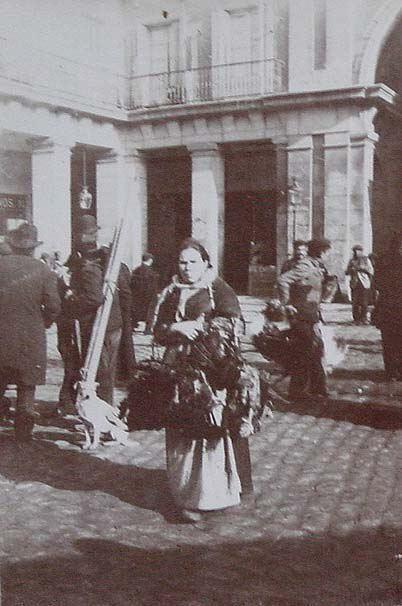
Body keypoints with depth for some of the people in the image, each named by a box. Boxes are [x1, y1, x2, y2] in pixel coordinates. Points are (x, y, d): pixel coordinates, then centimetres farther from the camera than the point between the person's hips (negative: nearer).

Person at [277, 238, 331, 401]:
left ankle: (318, 388, 27)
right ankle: (297, 391, 5)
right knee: (305, 354, -4)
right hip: (301, 317, -10)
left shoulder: (317, 267, 13)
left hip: (311, 317, 10)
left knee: (317, 349, 15)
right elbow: (283, 280, -28)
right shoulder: (305, 266, -17)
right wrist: (287, 304, -23)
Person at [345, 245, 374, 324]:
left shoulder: (366, 259, 8)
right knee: (355, 303, -3)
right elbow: (347, 272, 16)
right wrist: (351, 269, -5)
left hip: (364, 284, -2)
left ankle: (364, 318, 3)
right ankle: (356, 319, 3)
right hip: (354, 284, 2)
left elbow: (371, 271, 3)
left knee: (364, 303, -5)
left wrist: (363, 268, -11)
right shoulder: (351, 261, 15)